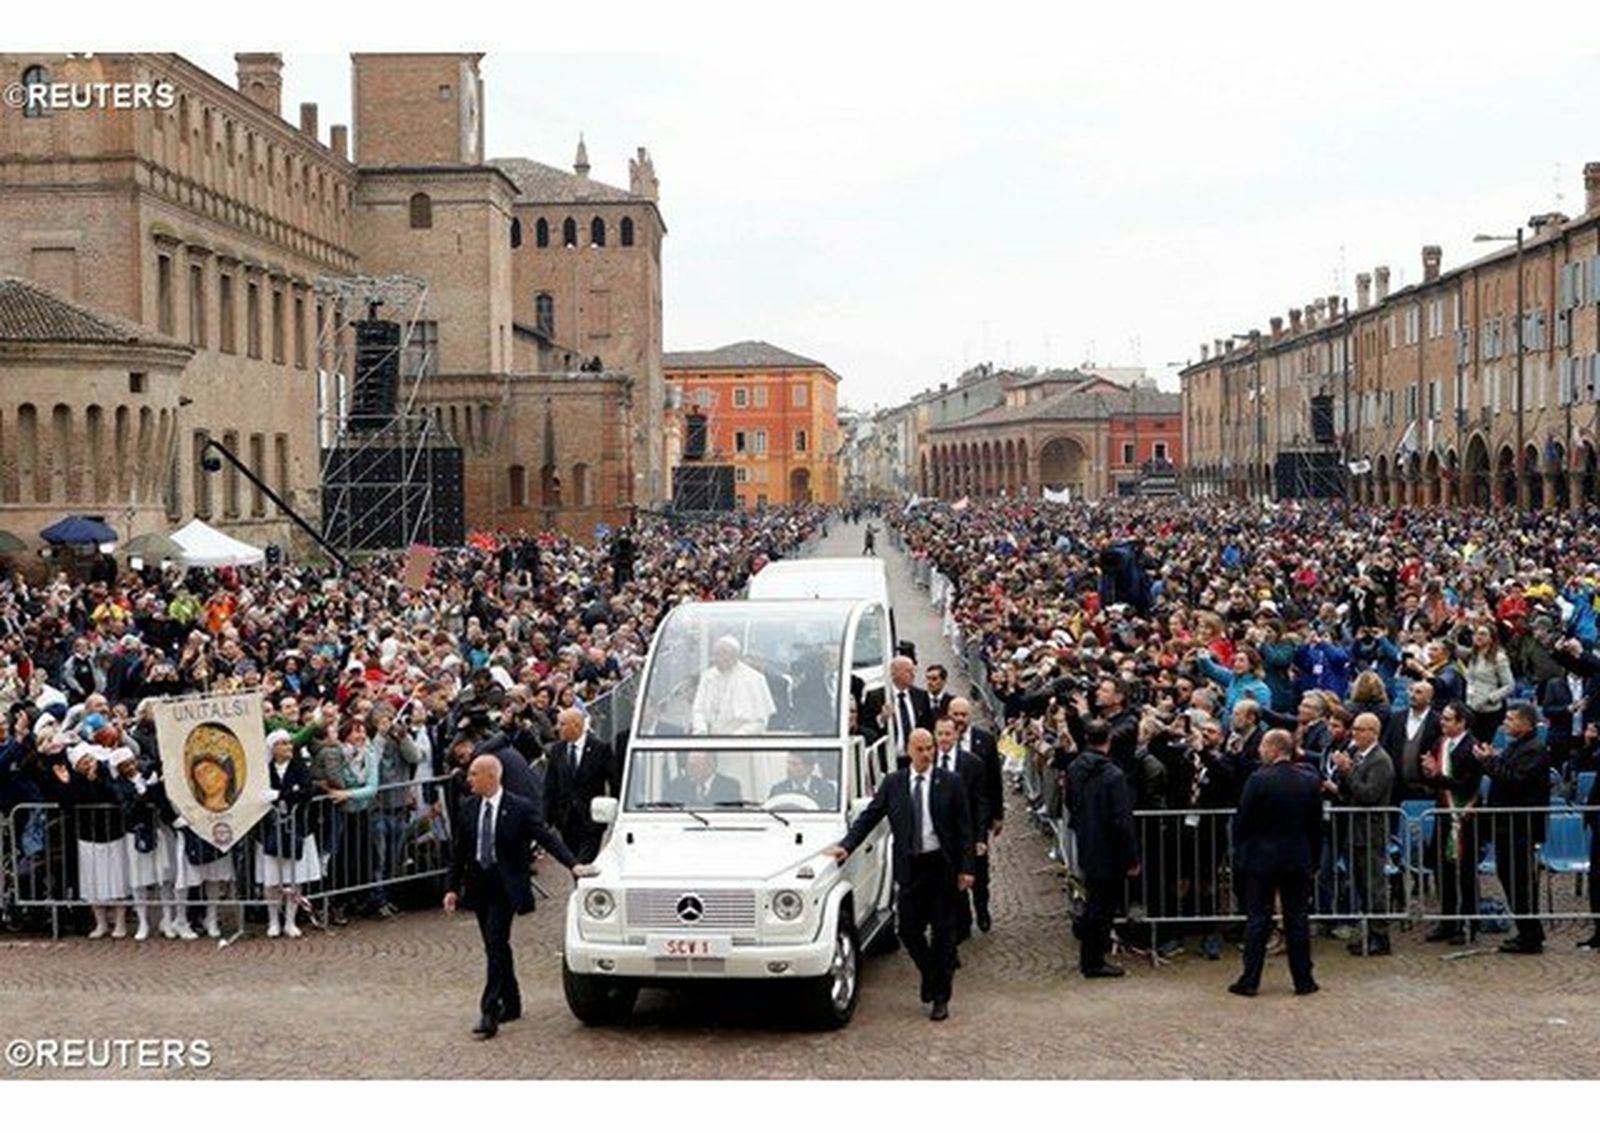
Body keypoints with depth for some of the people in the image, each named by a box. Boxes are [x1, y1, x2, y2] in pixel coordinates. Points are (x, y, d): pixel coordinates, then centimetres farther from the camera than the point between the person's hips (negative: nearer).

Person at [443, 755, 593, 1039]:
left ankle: (490, 1012, -14)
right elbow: (458, 851, 10)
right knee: (495, 947, 13)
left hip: (505, 887, -5)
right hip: (478, 885, 5)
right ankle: (511, 1004, 27)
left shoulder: (520, 808, -9)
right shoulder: (467, 808, 5)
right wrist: (452, 887, 5)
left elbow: (547, 838, -8)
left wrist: (573, 865, -18)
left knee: (496, 945, -13)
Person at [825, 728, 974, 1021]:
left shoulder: (950, 783, -1)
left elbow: (964, 828, 0)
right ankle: (930, 975, 28)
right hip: (909, 866, 2)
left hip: (942, 866, -2)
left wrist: (966, 868, -5)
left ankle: (940, 997, 13)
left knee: (943, 933, 3)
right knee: (908, 930, 1)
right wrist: (846, 846, -9)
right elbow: (869, 817, 4)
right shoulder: (893, 783, 3)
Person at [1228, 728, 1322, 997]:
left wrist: (1240, 854, 5)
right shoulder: (1310, 781, -1)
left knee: (1258, 919, 3)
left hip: (1262, 858, -3)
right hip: (1299, 860, 3)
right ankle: (1303, 980, 12)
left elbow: (1242, 821, -9)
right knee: (1298, 919, 9)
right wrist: (1314, 859, 13)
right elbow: (1317, 824, 6)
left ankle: (1250, 981, 5)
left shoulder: (1259, 780, -14)